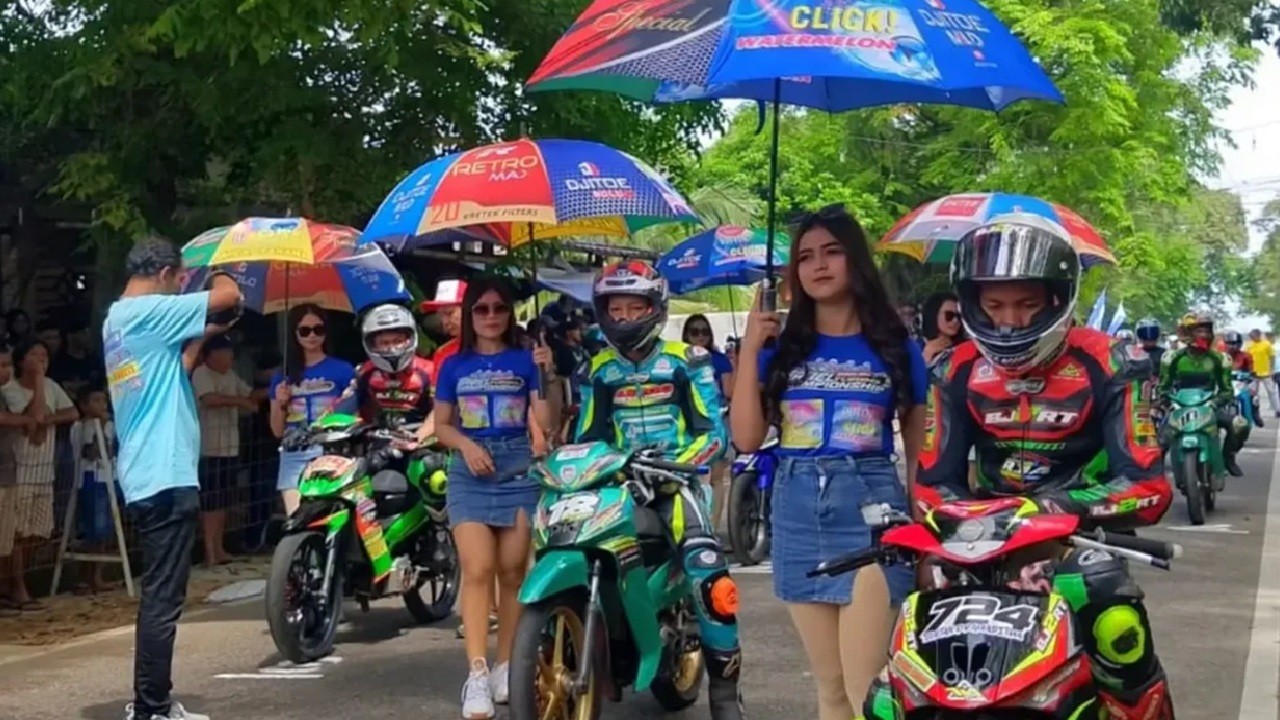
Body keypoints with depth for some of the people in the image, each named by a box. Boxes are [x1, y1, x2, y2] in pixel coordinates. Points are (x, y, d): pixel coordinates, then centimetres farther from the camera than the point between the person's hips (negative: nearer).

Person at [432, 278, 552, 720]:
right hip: (469, 472, 0)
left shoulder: (525, 361, 7)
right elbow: (441, 425, 11)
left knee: (512, 571, 3)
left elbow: (545, 423, 0)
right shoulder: (453, 366, 10)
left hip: (519, 470, 0)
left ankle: (505, 665, 14)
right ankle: (476, 673, -16)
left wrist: (548, 377, -13)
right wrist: (466, 444, -8)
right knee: (477, 570, -12)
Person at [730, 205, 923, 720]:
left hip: (869, 509, -3)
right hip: (796, 512, 3)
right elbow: (747, 439, 1)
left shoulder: (897, 347, 4)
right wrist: (749, 349, -2)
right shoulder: (782, 347, 9)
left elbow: (918, 448, 6)